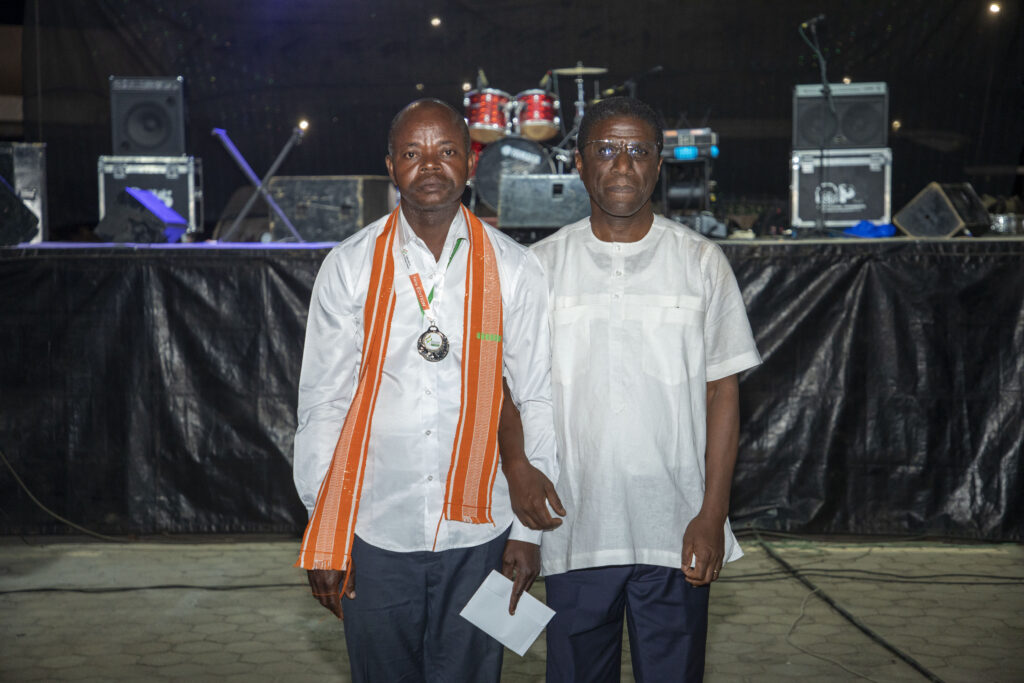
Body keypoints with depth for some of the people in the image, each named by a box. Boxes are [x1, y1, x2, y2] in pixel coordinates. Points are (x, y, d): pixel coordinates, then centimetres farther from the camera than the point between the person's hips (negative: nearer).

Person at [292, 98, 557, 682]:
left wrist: (529, 529, 1)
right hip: (374, 530, 0)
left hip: (478, 531, 0)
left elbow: (538, 403, 2)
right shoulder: (350, 267, -1)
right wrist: (323, 536, 0)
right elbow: (322, 403, 1)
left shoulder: (514, 270, -1)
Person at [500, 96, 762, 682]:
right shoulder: (541, 265, 4)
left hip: (675, 530, -1)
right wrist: (518, 465, -12)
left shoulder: (702, 262, 2)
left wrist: (713, 514, -5)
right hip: (573, 528, 1)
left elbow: (723, 391, 2)